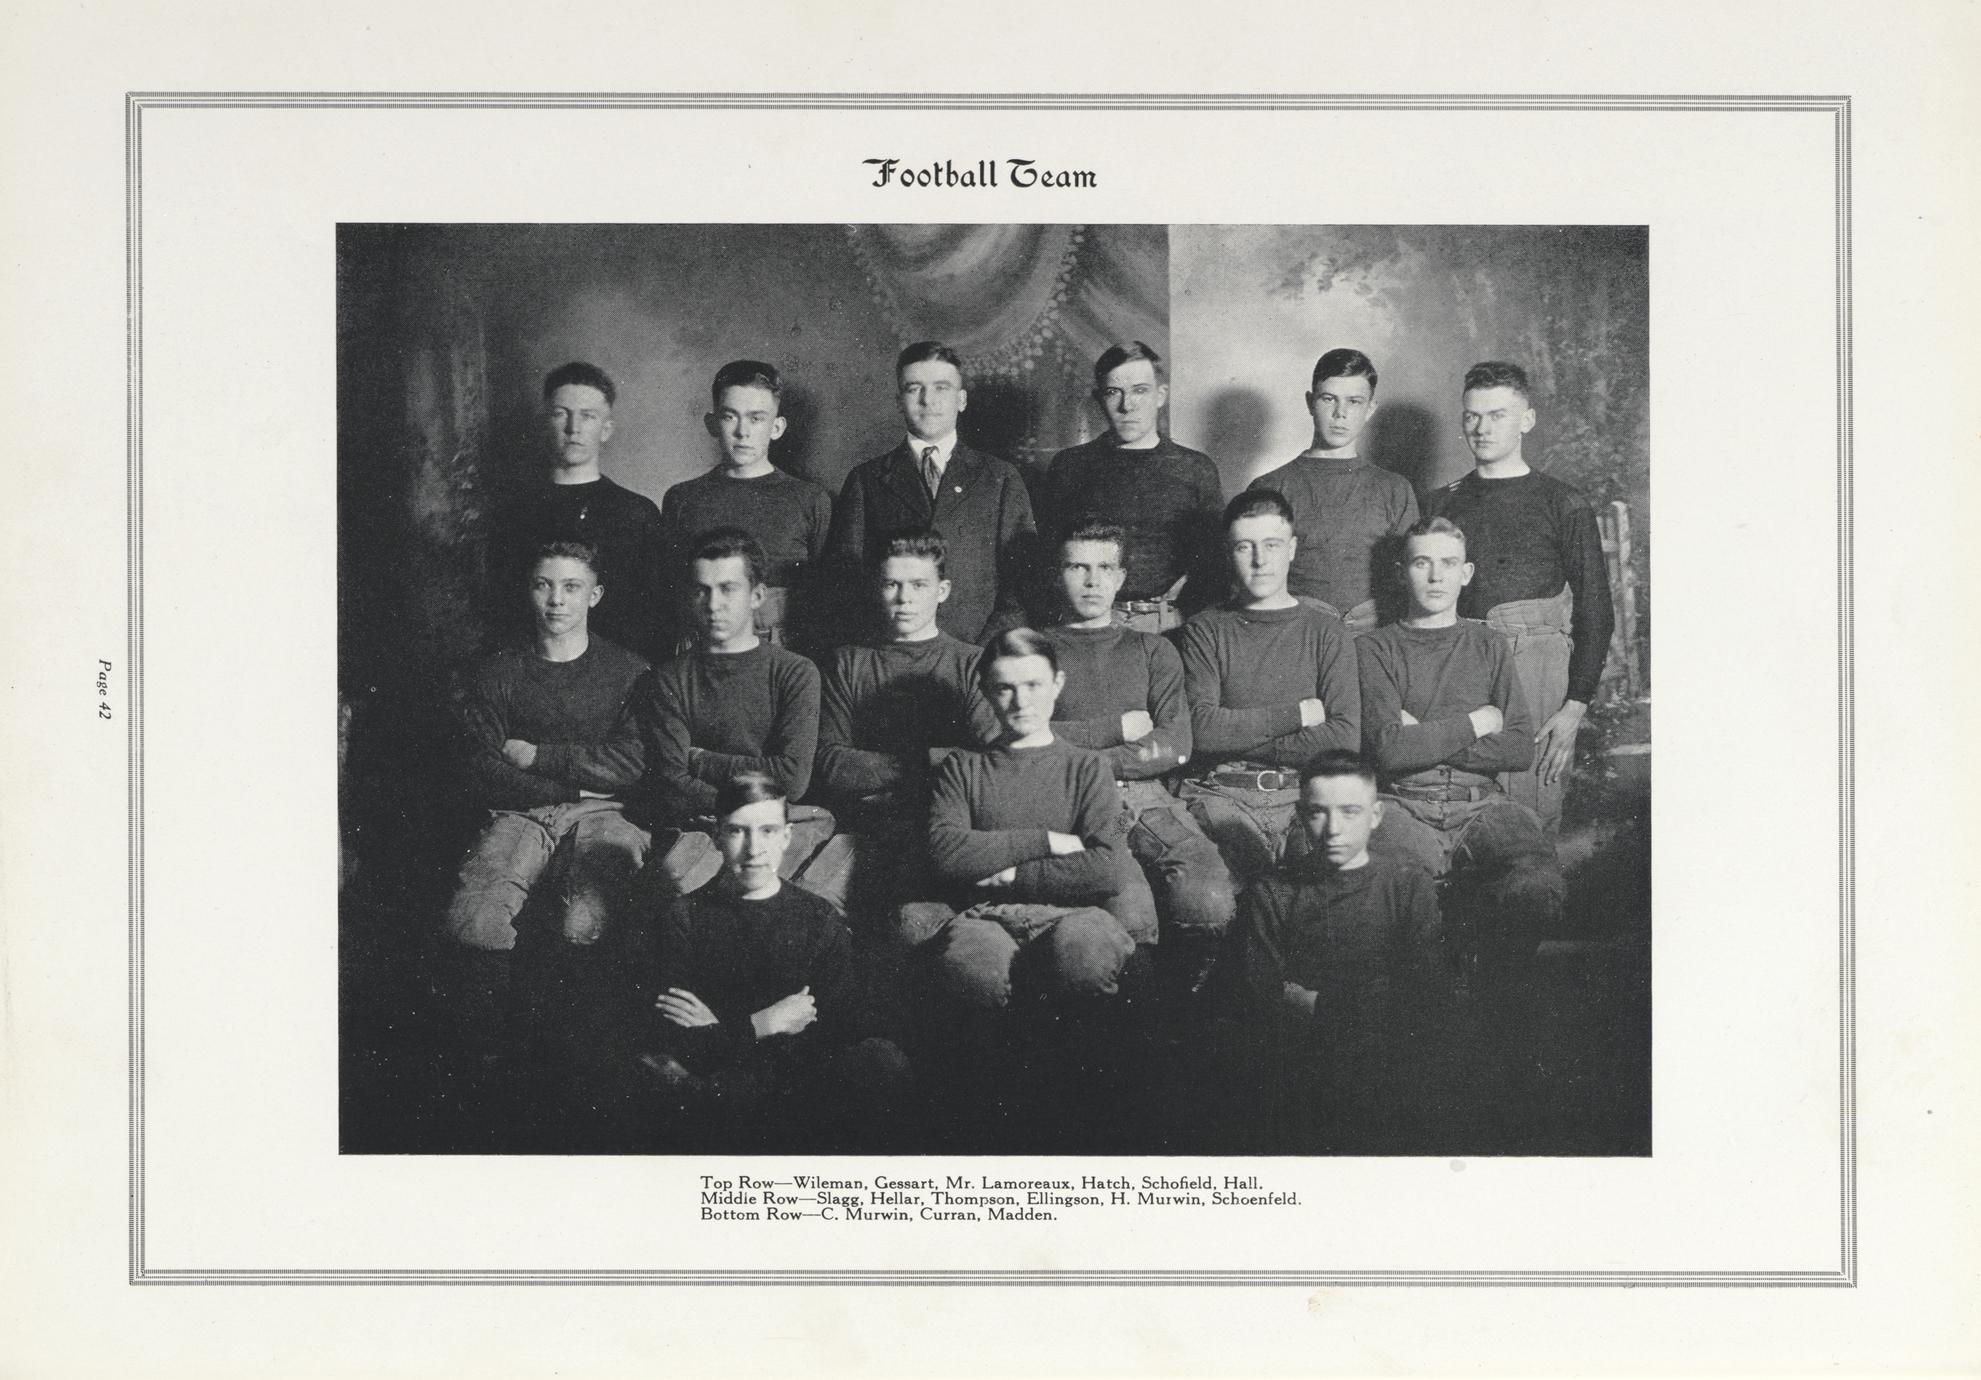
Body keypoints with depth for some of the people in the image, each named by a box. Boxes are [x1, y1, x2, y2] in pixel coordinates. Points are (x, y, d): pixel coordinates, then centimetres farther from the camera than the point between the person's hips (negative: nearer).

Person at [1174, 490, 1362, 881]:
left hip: (1301, 794, 1)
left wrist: (1239, 740, -2)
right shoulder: (1204, 632, 13)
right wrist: (1297, 714, -1)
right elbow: (1201, 728, -3)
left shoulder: (1325, 632, 14)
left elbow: (1345, 739, 0)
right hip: (1222, 794, -1)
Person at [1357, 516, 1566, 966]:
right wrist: (1475, 724, 1)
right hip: (1403, 804, -2)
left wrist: (1426, 739, -3)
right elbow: (1389, 749, -7)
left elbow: (1520, 750, 6)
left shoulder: (1489, 646, 19)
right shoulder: (1375, 649, 9)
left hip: (1480, 804, 3)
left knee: (1538, 886, -29)